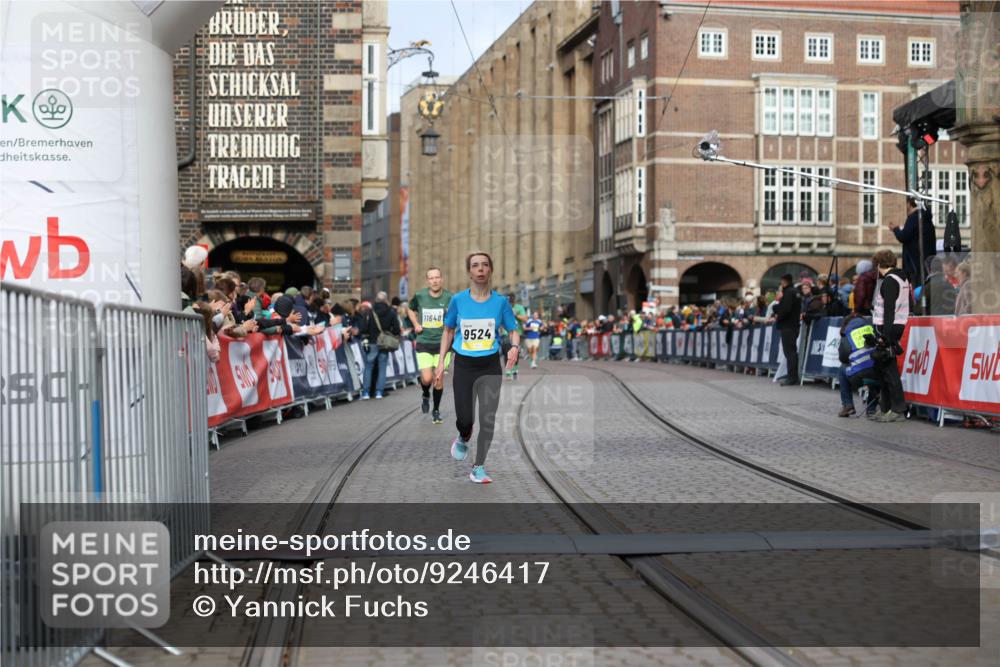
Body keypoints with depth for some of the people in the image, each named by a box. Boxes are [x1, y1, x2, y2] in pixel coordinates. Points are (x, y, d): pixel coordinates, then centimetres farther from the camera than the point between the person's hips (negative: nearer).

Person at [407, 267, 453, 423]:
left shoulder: (450, 298, -7)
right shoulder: (419, 296, -3)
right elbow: (410, 309, 18)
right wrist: (416, 325, 5)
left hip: (442, 343, 0)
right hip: (424, 344, 0)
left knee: (439, 379, 3)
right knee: (427, 378, -10)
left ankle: (436, 411, 23)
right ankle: (425, 395, 26)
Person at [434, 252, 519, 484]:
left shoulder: (500, 301, -4)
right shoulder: (458, 300, -3)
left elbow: (513, 331, 4)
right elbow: (448, 331, 9)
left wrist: (515, 347, -18)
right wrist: (441, 362, 4)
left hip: (490, 366, 0)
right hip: (463, 365, 0)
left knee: (488, 419, -3)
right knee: (464, 418, -2)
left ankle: (478, 467, 11)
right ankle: (463, 439, 35)